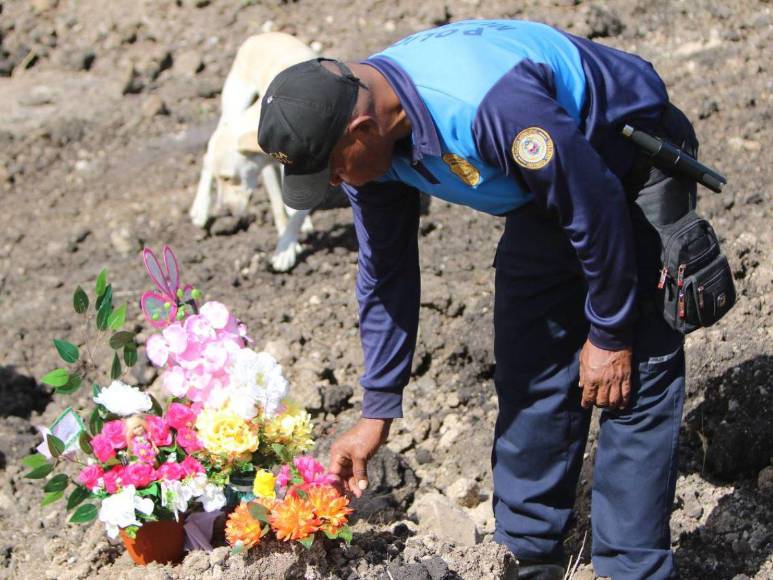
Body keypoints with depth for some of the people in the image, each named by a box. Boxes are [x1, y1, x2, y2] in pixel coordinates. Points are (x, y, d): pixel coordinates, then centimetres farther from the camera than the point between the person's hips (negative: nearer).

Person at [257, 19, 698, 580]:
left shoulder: (486, 106, -40)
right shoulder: (365, 138, -13)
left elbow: (597, 206, -28)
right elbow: (385, 276, 0)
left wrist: (608, 334, -17)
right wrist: (376, 414, 3)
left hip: (630, 171, -7)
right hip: (548, 183, 8)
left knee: (632, 382, -10)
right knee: (529, 372, 7)